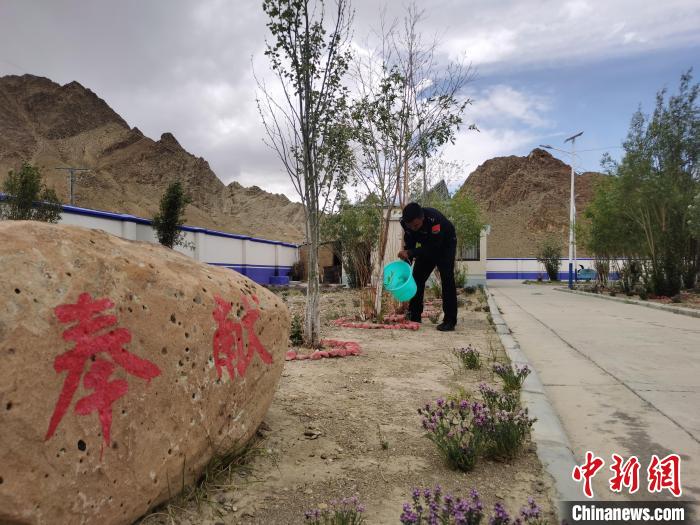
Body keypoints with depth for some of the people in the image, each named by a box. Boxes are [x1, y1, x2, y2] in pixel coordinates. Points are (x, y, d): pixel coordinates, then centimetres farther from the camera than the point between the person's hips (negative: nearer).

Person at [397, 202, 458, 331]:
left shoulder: (434, 218, -41)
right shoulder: (405, 221, -24)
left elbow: (434, 247, -37)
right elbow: (409, 243, -9)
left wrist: (410, 253, -42)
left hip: (445, 244, -5)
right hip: (427, 246, 6)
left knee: (447, 278, -18)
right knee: (417, 277, 2)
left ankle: (450, 321, -16)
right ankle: (414, 317, 12)